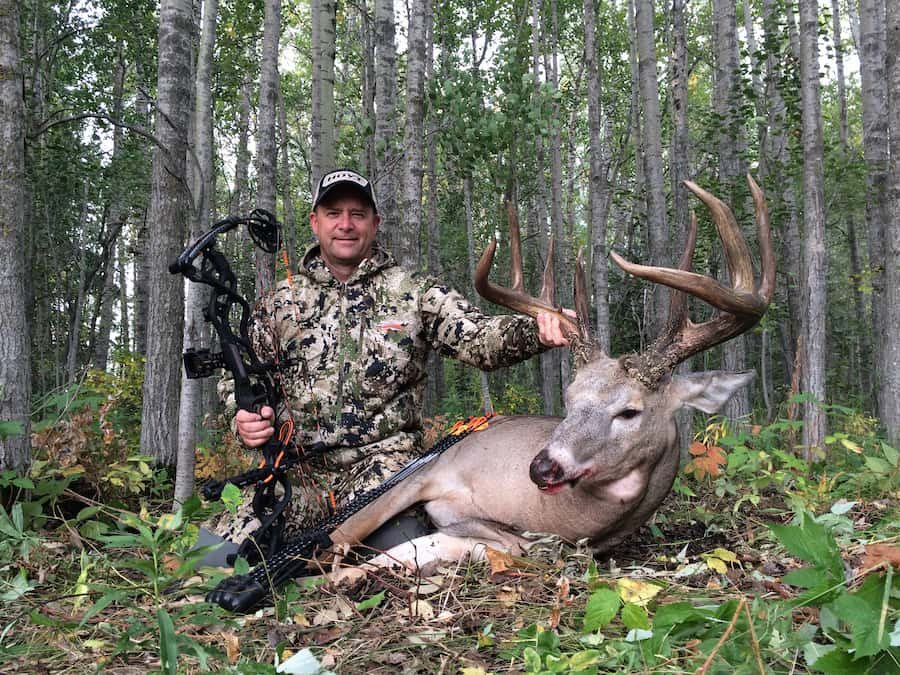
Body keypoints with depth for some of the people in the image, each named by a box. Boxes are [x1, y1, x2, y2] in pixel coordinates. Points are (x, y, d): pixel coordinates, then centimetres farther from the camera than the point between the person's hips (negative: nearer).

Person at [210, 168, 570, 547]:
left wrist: (535, 332, -29)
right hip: (299, 469, 3)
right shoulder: (280, 302, 11)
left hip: (383, 461, -3)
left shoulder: (413, 291, 4)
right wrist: (244, 418, -5)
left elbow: (476, 336, -8)